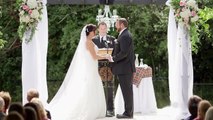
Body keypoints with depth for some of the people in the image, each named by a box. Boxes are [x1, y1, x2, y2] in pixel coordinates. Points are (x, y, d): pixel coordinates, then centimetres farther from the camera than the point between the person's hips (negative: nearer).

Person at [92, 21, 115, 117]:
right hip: (98, 66, 0)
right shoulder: (93, 39, 11)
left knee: (109, 89, -2)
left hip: (109, 66, 0)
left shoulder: (112, 39, 10)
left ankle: (110, 109, 0)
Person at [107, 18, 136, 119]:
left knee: (126, 91, -7)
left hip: (125, 68, -11)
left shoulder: (125, 36, -16)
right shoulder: (124, 35, 18)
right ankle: (129, 112, 18)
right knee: (128, 91, 13)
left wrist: (113, 58, -14)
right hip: (126, 68, 11)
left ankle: (128, 113, -5)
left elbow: (124, 52, -23)